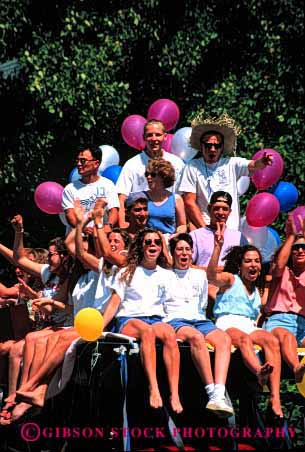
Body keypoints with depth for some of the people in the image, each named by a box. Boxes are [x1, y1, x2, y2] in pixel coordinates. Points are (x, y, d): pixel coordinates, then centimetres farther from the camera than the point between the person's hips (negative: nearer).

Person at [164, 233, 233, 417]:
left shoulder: (200, 275, 28)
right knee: (196, 336, -39)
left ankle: (219, 395, -46)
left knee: (224, 338, -30)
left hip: (199, 319, 4)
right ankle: (212, 393, -45)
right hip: (174, 321, -4)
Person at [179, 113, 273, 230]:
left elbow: (253, 165, -11)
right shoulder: (192, 167, 2)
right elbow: (189, 202, 0)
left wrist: (262, 162, -34)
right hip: (202, 226, -2)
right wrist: (204, 228, -8)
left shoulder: (232, 164, 6)